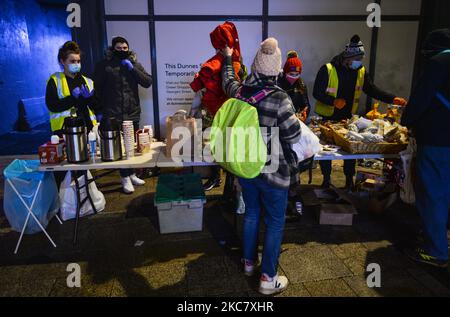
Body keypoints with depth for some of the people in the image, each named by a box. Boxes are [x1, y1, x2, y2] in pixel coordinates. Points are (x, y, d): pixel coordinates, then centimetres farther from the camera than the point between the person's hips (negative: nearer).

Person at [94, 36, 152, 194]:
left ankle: (131, 174, 24)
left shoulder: (134, 63, 10)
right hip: (113, 115, -3)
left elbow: (148, 82, 0)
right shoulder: (104, 66, 1)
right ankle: (125, 178, 10)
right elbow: (97, 89, 4)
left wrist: (132, 69, -9)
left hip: (133, 114, 3)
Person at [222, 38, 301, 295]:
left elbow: (228, 82, 19)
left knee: (252, 213, 22)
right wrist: (294, 119, 6)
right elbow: (294, 136, -15)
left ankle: (249, 262, 38)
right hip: (272, 171, -6)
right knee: (275, 223, 9)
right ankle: (268, 278, 19)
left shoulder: (240, 91, -5)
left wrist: (228, 58, 36)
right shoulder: (280, 99, -22)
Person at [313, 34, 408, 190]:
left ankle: (349, 180, 21)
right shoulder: (327, 70, -13)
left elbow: (373, 90, 2)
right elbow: (317, 93, -13)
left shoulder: (361, 72, 1)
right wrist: (333, 101, -28)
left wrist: (393, 99, -10)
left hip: (348, 118, 4)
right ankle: (326, 179, 24)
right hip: (327, 118, -3)